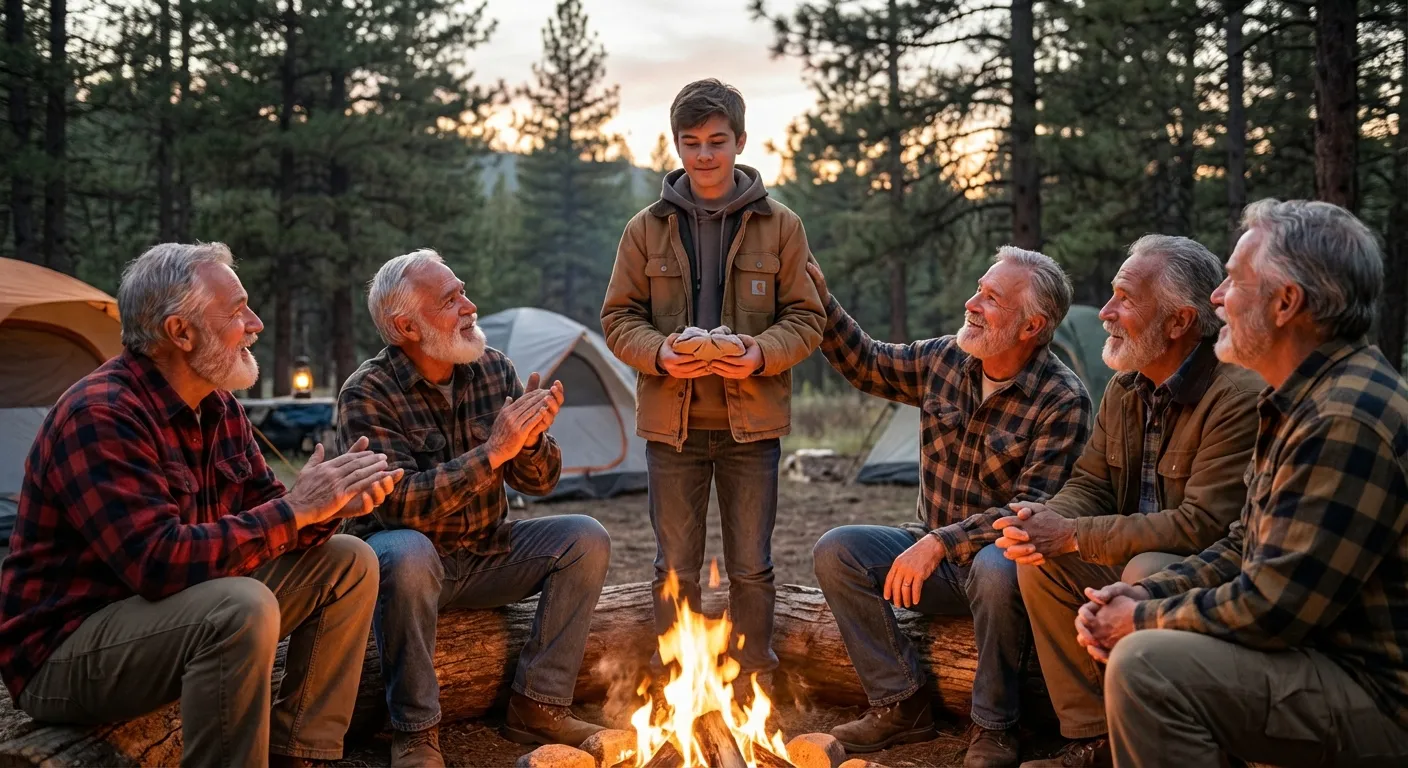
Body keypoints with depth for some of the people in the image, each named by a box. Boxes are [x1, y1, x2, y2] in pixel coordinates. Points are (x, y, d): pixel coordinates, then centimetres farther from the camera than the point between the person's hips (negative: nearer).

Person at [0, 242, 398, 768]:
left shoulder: (217, 405, 4)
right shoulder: (100, 415, -23)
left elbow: (260, 513, 6)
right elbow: (159, 562, -31)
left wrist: (330, 503, -16)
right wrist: (296, 509, -26)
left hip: (177, 609, 9)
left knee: (349, 563, 1)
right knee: (244, 607, -36)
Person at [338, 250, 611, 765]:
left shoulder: (495, 369, -3)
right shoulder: (367, 393, -18)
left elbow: (540, 482, -2)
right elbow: (400, 505, -28)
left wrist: (530, 438, -25)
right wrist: (493, 452, -33)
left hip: (487, 554, 5)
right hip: (411, 560, -5)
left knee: (586, 539, -12)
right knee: (408, 555, -38)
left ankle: (537, 705, -7)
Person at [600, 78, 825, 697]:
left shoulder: (779, 226, 2)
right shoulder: (646, 229, 4)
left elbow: (806, 318, 2)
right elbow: (618, 318, 4)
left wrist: (761, 354, -17)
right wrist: (659, 354, -16)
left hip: (751, 420, 0)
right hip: (671, 421, 1)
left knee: (751, 567, 9)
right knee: (675, 566, 11)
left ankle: (754, 684, 25)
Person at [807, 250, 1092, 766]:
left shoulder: (1063, 400, -16)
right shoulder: (944, 360, 1)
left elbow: (1033, 511, -22)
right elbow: (865, 364, 14)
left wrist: (943, 542, -29)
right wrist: (818, 297, 4)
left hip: (996, 555, -6)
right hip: (936, 554, 6)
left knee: (996, 569, -39)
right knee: (835, 551, -14)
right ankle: (902, 705, -6)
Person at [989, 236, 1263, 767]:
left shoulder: (1240, 395, -23)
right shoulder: (1126, 387, 4)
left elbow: (1203, 525, -28)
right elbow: (1089, 484, 7)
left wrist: (1071, 536, -26)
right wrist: (1043, 521, -18)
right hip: (1138, 560, 8)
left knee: (1147, 573, -34)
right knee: (1039, 560, -11)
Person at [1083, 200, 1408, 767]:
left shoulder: (1346, 422, -25)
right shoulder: (1300, 402, 9)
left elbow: (1270, 610, -26)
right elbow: (1246, 549, 15)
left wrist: (1143, 620, -11)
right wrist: (1144, 595, 0)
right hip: (1321, 649, 10)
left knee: (1146, 665, -27)